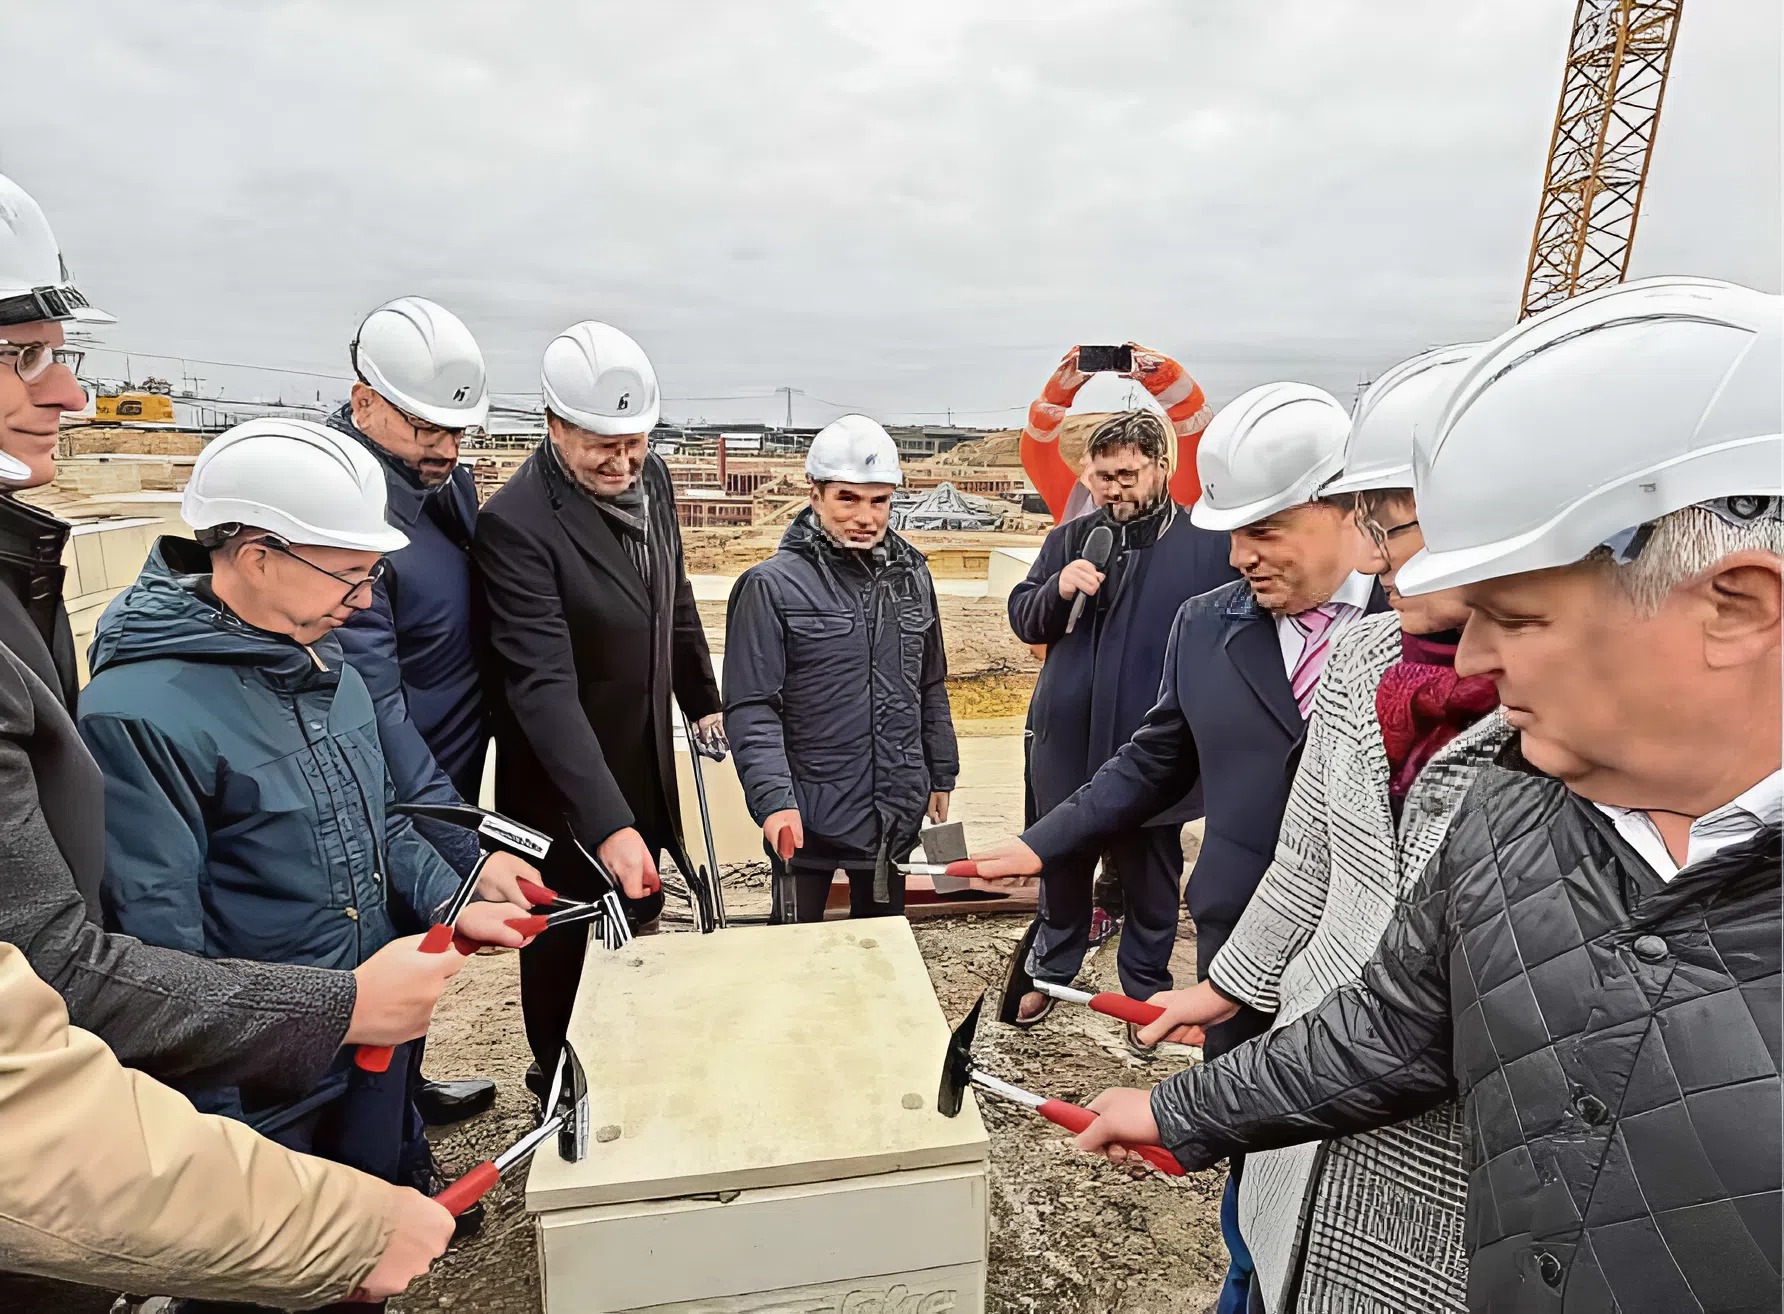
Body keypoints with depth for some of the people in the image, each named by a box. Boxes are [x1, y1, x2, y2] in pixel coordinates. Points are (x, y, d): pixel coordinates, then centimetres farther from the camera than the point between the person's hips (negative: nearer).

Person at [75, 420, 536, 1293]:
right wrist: (213, 1129, -17)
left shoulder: (323, 663, 1)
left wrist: (447, 905, -1)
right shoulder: (141, 713, -26)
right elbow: (159, 950, -23)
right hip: (258, 1100, -6)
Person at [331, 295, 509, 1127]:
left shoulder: (442, 473, 0)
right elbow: (375, 714, -30)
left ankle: (409, 1091, 48)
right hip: (392, 807, -8)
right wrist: (470, 853, -32)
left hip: (450, 777, 8)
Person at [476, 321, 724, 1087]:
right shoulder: (516, 523, -25)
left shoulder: (651, 478, -3)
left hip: (645, 759, 7)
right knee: (568, 943, 13)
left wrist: (702, 698, 19)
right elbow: (544, 686, -32)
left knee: (640, 920, 22)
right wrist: (607, 823, -38)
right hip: (562, 782, -6)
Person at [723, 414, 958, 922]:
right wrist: (774, 799, -25)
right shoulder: (772, 586, -12)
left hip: (897, 812, 5)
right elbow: (751, 710, -15)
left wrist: (941, 776, 15)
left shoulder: (911, 576, 5)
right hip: (806, 817, -5)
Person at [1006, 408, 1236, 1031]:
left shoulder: (1210, 544, -8)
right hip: (1067, 744, 4)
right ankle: (1052, 969, 40)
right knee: (1061, 868, 19)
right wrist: (1057, 589, -13)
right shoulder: (1070, 539, 5)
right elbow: (1023, 619, 7)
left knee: (1151, 880, 15)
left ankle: (1146, 986, 36)